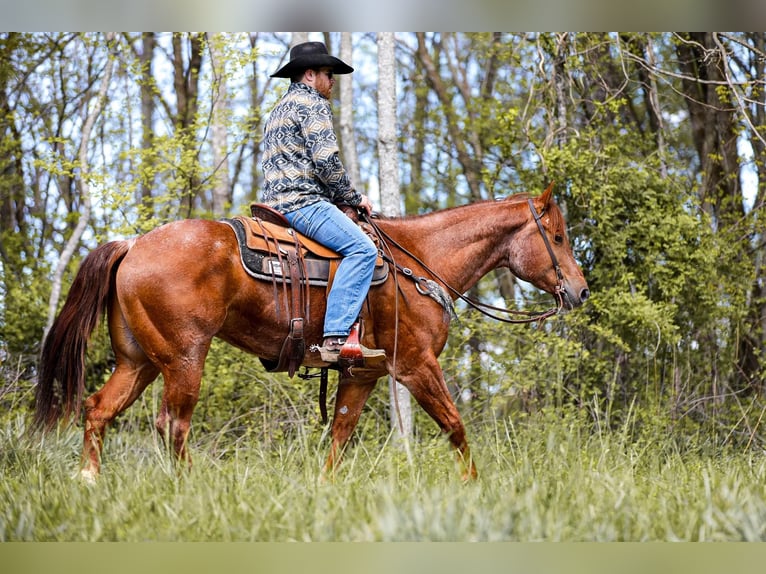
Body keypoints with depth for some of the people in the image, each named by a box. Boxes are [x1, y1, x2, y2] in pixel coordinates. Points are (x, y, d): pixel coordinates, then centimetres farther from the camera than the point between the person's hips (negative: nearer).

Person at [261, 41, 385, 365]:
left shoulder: (281, 108, 28)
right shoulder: (312, 104, -3)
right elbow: (326, 160, -14)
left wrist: (342, 198, 23)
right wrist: (352, 198, 0)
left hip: (277, 201, 11)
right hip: (301, 201, -11)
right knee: (361, 248, -23)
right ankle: (336, 339, -34)